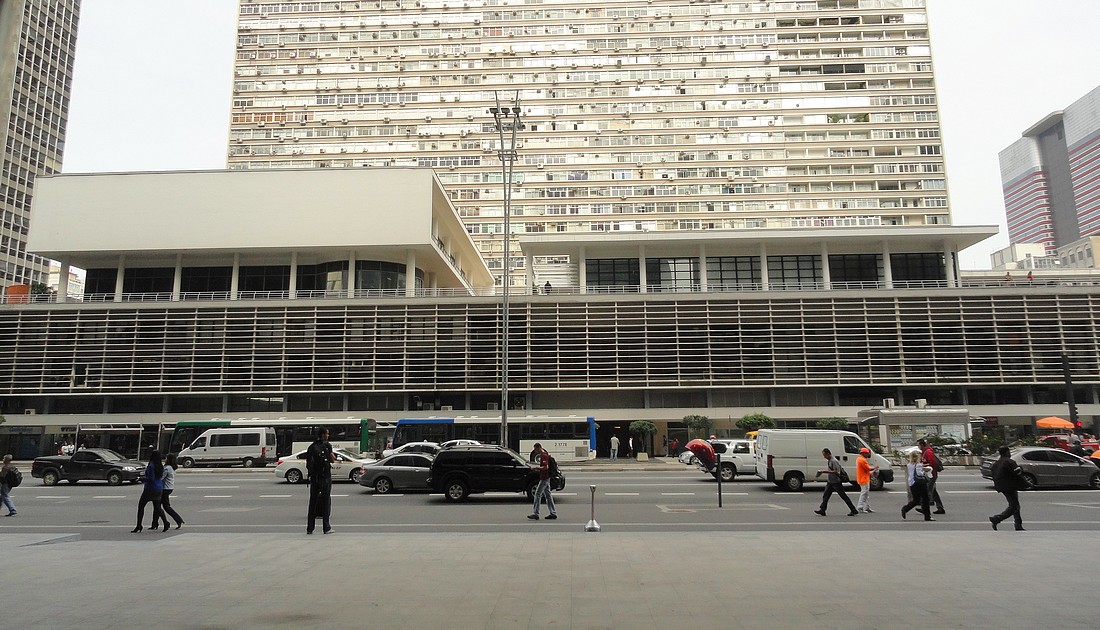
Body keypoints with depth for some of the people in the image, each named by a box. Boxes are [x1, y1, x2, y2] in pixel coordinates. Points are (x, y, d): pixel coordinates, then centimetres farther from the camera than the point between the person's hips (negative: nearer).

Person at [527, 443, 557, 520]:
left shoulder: (544, 455, -17)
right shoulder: (544, 454, 13)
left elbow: (546, 467, -24)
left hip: (544, 478, -10)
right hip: (546, 478, 10)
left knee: (538, 494, -7)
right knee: (548, 495, 11)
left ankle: (535, 514, -5)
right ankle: (553, 513, 12)